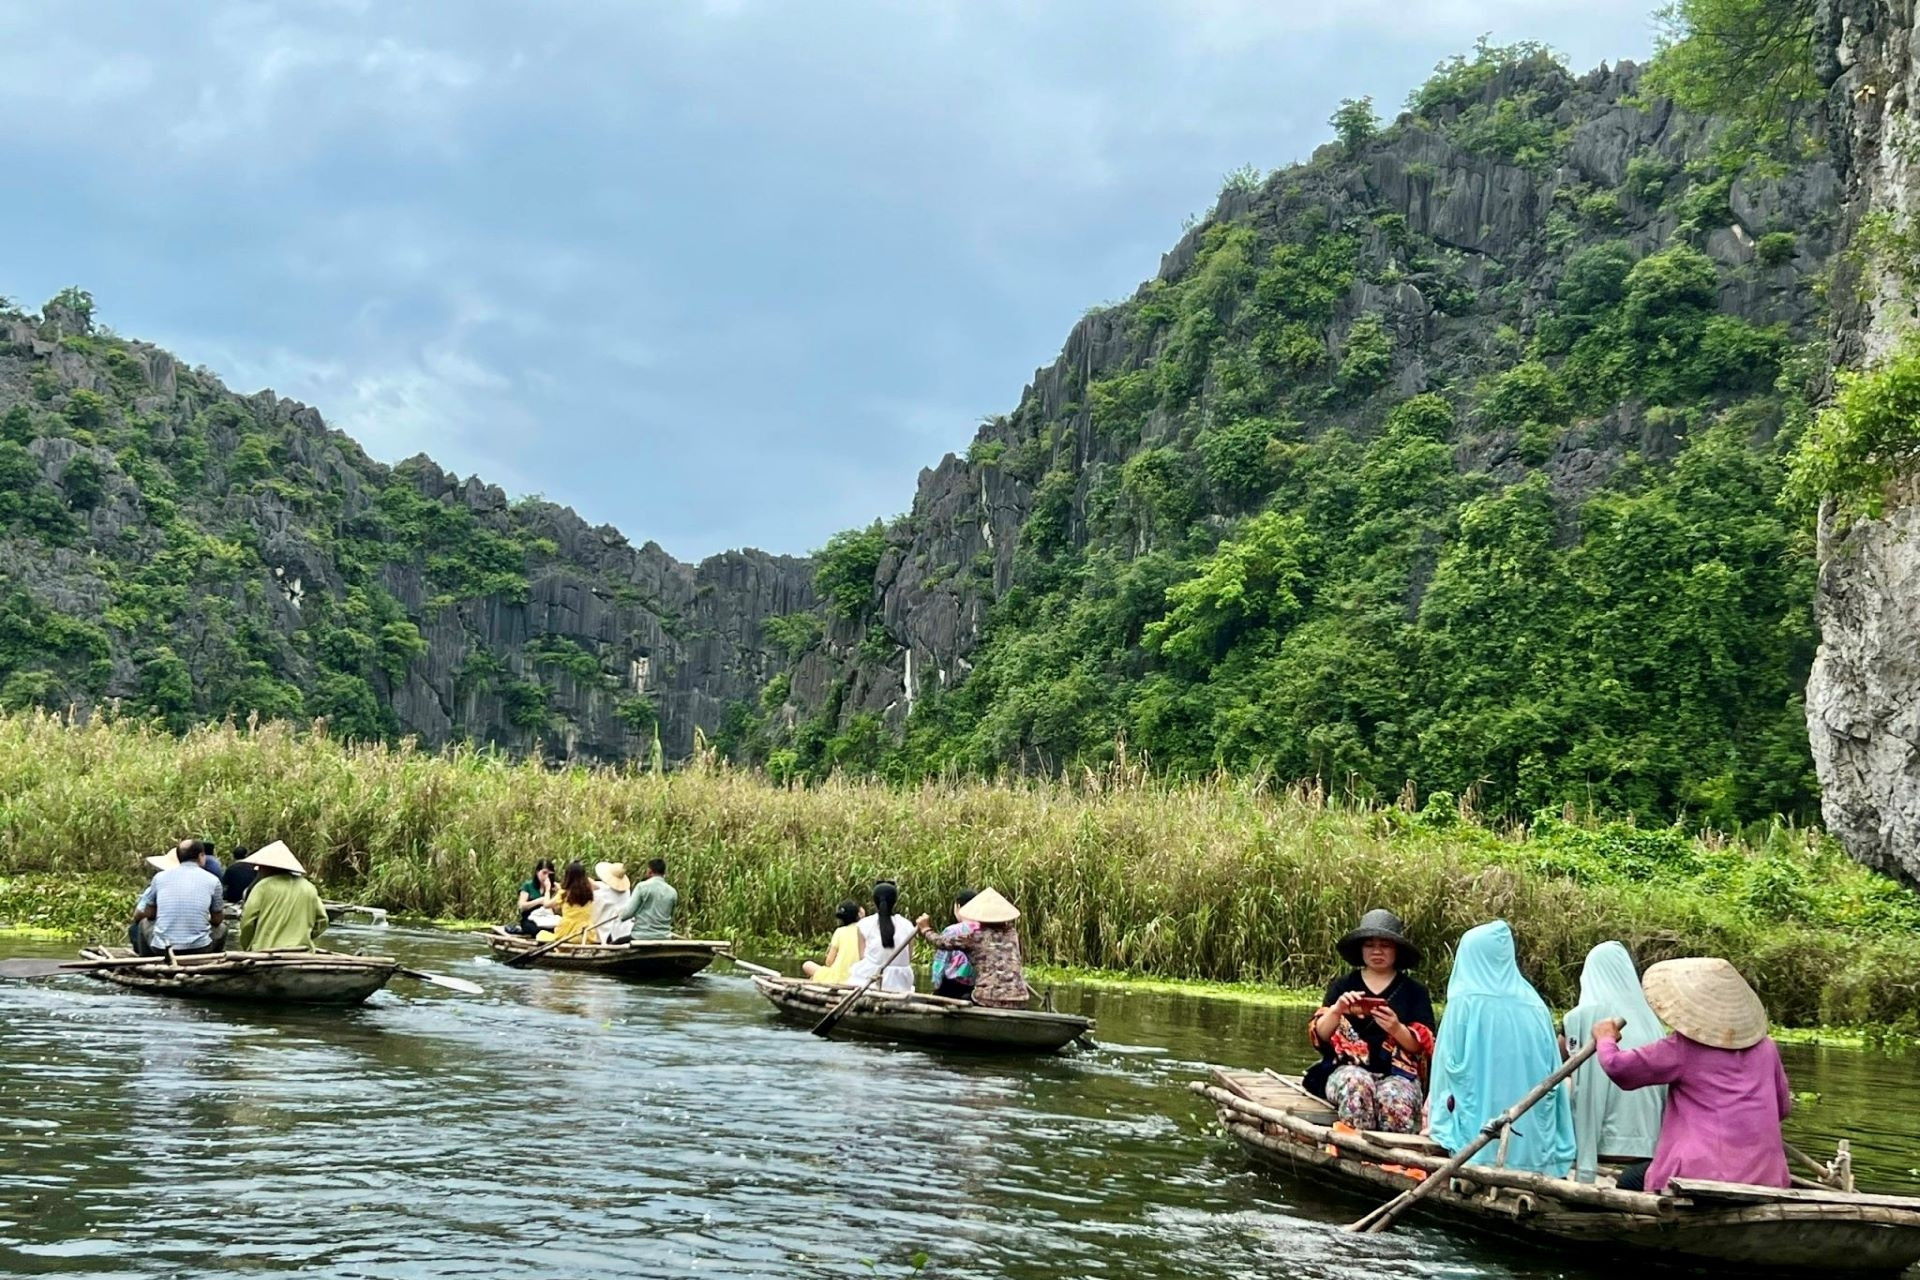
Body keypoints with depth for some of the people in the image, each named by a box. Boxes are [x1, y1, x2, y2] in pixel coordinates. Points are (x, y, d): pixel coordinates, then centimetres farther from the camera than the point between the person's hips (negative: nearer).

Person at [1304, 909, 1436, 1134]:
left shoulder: (1414, 991, 13)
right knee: (1357, 1084, -37)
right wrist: (1336, 1010, -15)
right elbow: (1318, 1037, 6)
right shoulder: (1342, 987, 15)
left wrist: (1397, 1029, -16)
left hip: (1399, 1074, 0)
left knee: (1393, 1097, -37)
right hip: (1348, 1070, 1)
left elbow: (1425, 1045, 5)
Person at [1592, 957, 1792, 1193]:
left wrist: (1606, 1039, 21)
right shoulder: (1766, 1049, 9)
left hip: (1703, 1172, -5)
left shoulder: (1682, 1049, -6)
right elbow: (1782, 1108, 22)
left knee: (1629, 1182, 15)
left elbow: (1618, 1067, -1)